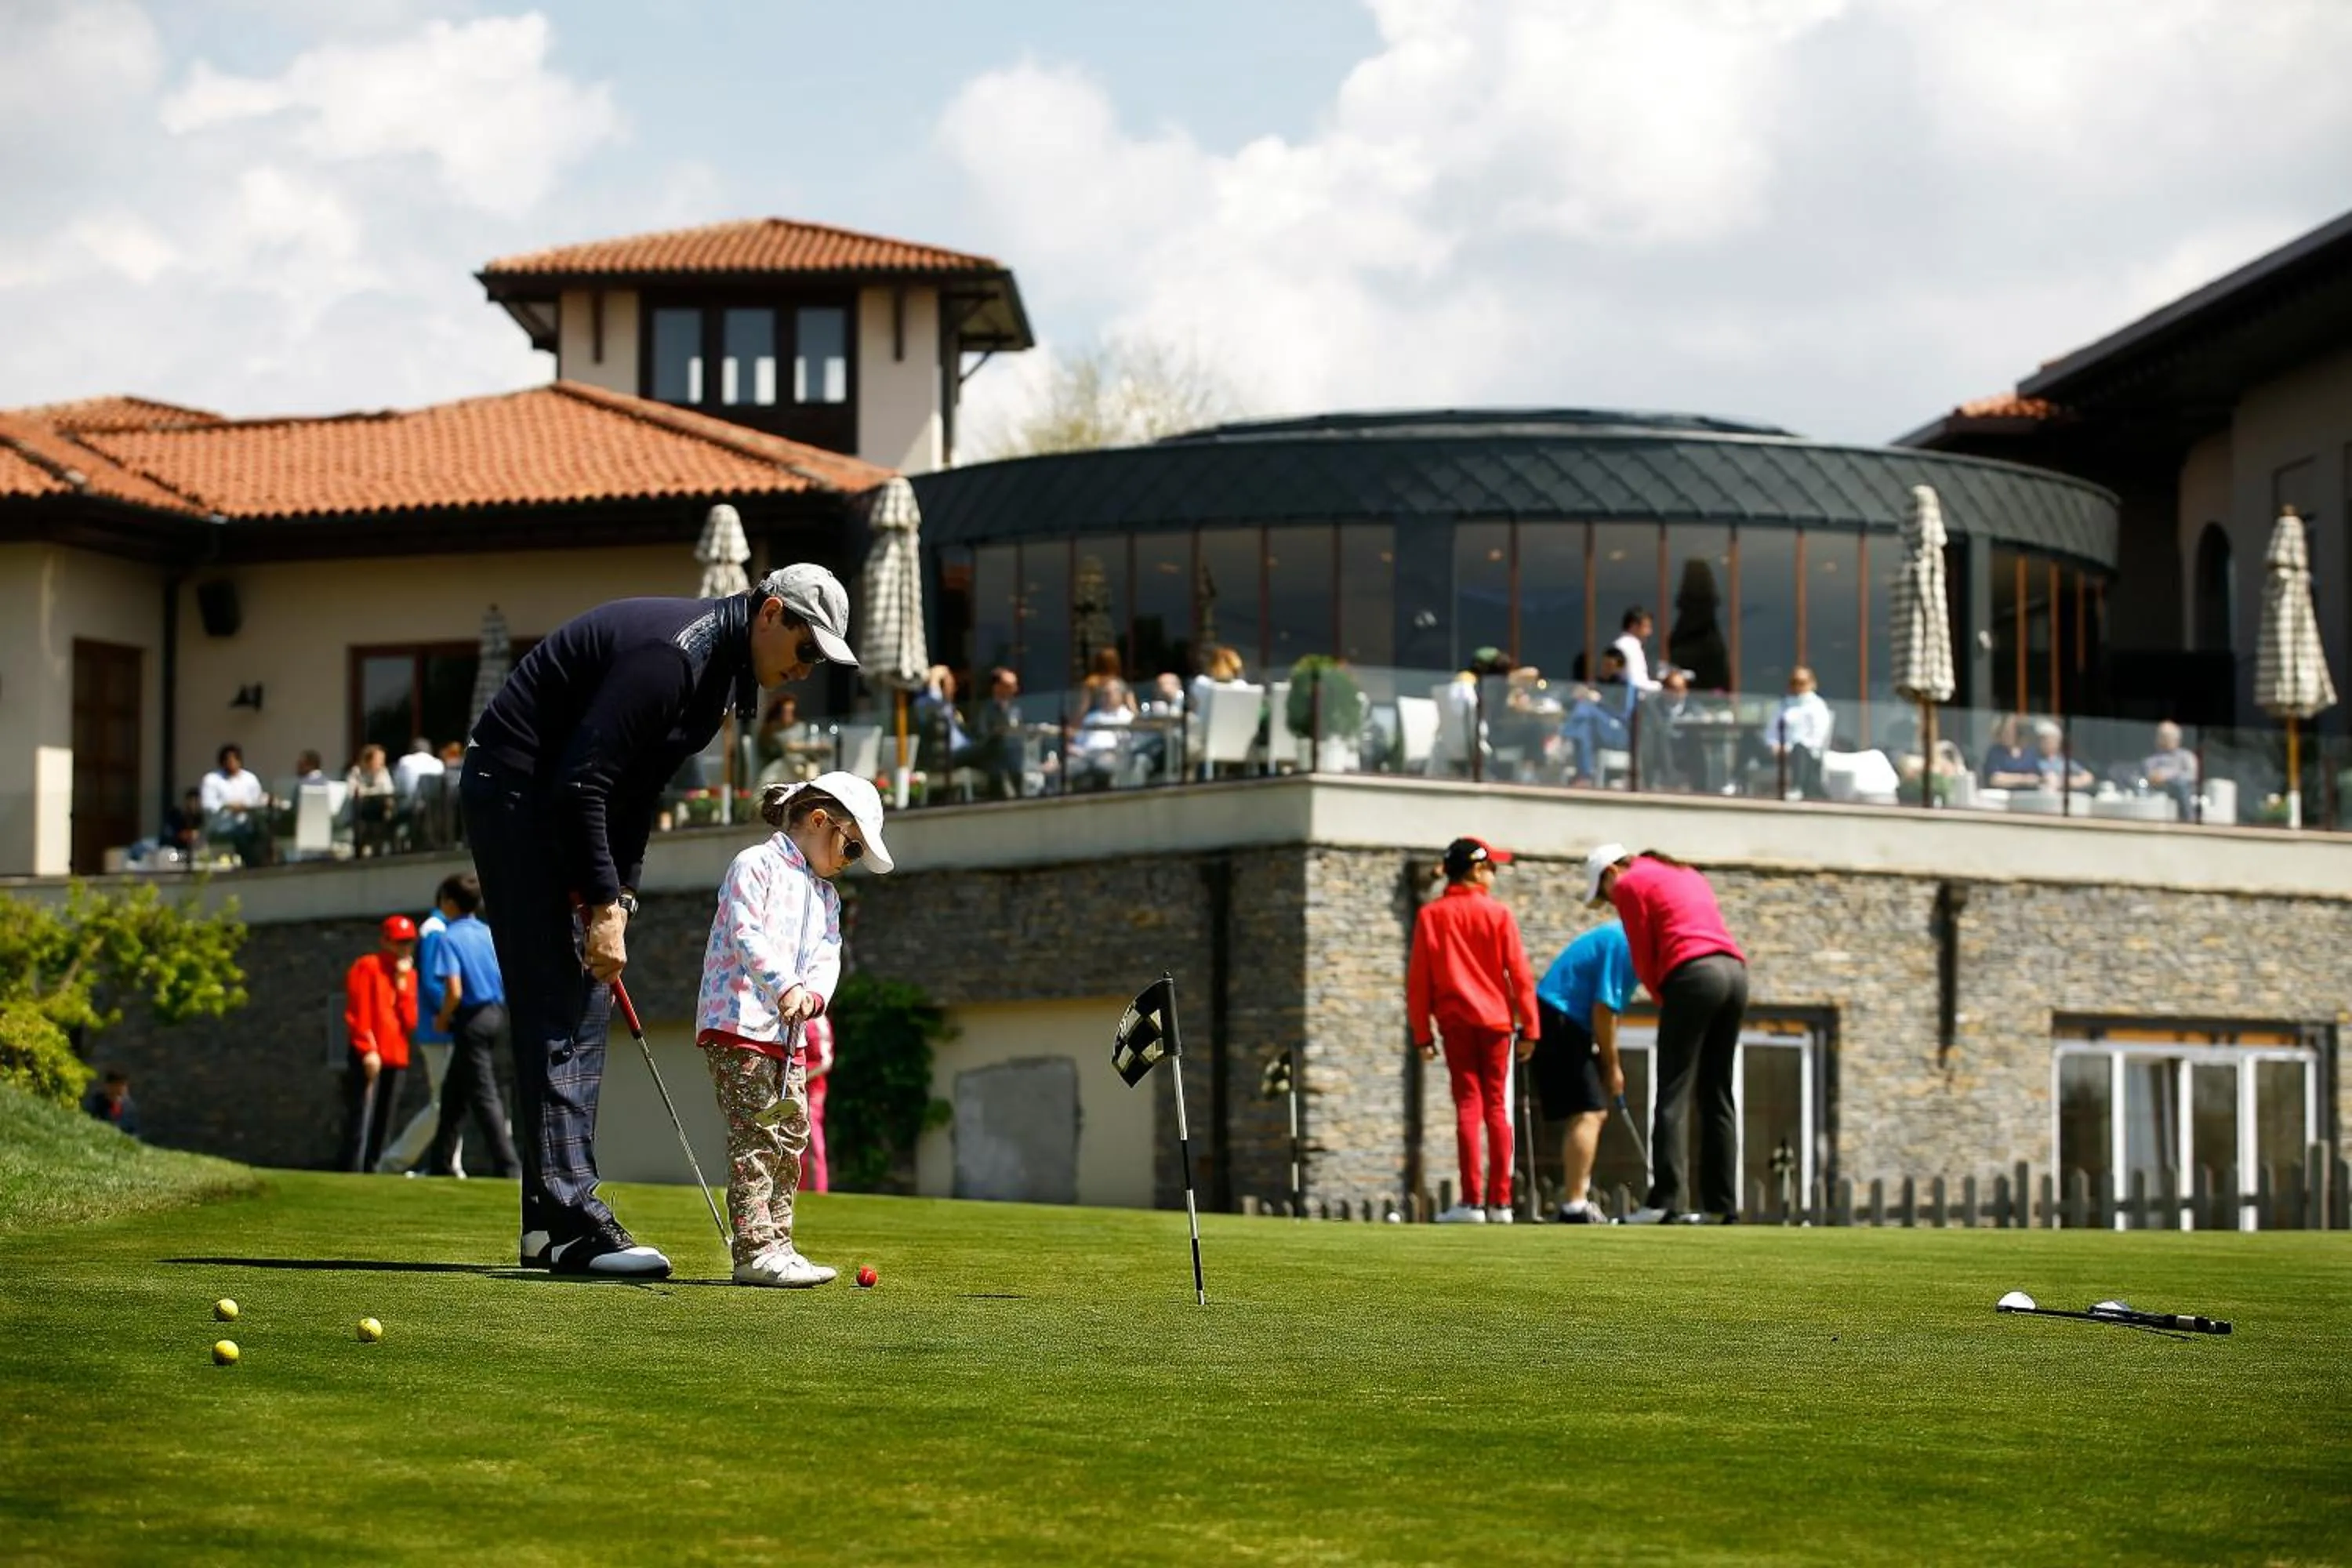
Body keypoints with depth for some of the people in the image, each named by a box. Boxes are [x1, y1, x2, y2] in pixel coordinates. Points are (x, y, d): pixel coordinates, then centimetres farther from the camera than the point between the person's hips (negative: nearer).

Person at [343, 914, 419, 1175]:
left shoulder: (409, 975, 17)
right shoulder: (368, 967, -1)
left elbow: (411, 1022, 6)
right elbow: (357, 1014, -8)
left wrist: (402, 983, -1)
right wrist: (368, 1050, -17)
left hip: (397, 1059, 6)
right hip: (369, 1059, -6)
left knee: (382, 1124, 6)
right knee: (362, 1121, -14)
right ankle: (352, 1174, -19)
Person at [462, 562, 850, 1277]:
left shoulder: (720, 665, 8)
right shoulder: (674, 653, -24)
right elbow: (581, 783, -26)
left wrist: (620, 894, 5)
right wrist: (604, 903, -22)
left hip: (564, 807, 10)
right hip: (517, 793, -10)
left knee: (584, 1004, 8)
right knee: (558, 1005, -14)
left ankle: (552, 1221, 10)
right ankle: (568, 1217, -16)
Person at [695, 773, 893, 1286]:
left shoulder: (826, 896, 21)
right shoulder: (755, 866, -6)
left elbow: (827, 956, 10)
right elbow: (746, 934, -18)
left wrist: (814, 994, -13)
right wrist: (785, 985, -31)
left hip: (789, 1035, 9)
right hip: (738, 1026, -9)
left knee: (791, 1139, 11)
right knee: (757, 1137, -13)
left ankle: (777, 1245, 18)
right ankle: (755, 1249, -15)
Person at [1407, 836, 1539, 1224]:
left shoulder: (1430, 916, 3)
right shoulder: (1498, 913, 0)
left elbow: (1418, 980, 1)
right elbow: (1519, 974, -2)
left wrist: (1423, 1034, 4)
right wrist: (1529, 1029, 1)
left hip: (1455, 1020, 0)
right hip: (1496, 1019, 0)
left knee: (1467, 1105, -1)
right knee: (1497, 1108, 5)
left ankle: (1471, 1202, -9)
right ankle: (1500, 1202, 3)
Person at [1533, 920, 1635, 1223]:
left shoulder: (1624, 938, 15)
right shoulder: (1623, 943, -17)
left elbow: (1607, 1010, 18)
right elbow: (1603, 1011, -19)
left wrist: (1608, 1066, 11)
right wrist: (1612, 1067, -8)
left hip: (1569, 1024, 11)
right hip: (1556, 1022, -11)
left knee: (1594, 1113, 13)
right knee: (1587, 1114, -15)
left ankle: (1577, 1196, 17)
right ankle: (1574, 1207, -18)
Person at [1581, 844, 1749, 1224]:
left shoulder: (1630, 884, 6)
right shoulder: (1686, 874, 28)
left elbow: (1644, 959, 3)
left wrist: (1667, 1002, 14)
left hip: (1693, 975, -7)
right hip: (1734, 970, 7)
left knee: (1673, 1093, -6)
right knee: (1717, 1094, 9)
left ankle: (1666, 1200, -13)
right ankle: (1722, 1204, 4)